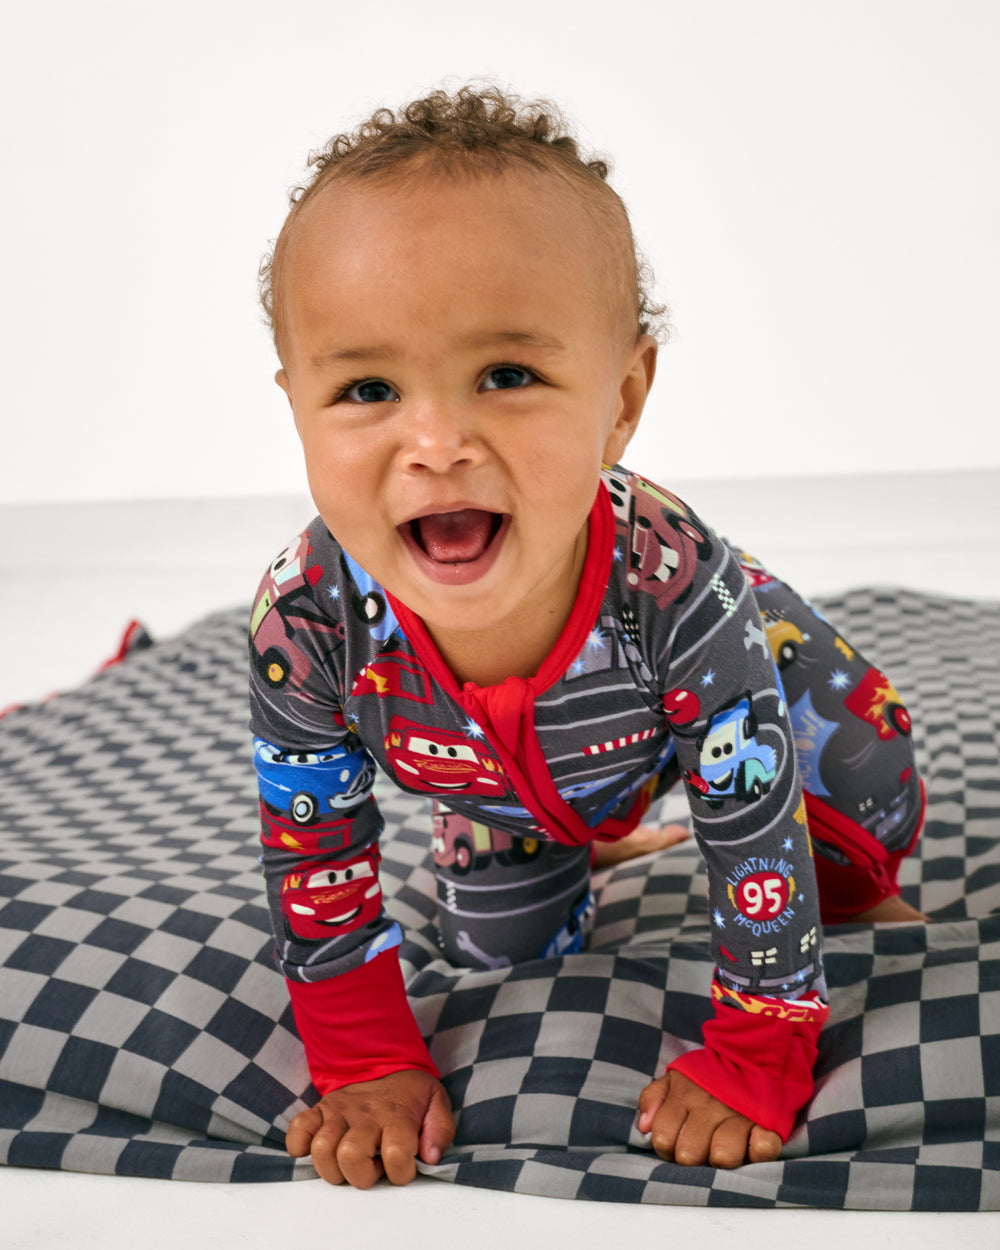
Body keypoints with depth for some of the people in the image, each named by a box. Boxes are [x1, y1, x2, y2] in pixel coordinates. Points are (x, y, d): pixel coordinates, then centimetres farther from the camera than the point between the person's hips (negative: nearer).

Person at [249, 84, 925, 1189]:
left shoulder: (680, 593, -46)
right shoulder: (304, 622, -40)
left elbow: (754, 836, -31)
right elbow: (311, 849, -22)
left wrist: (750, 1068, -22)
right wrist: (369, 1066, -15)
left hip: (712, 693, -1)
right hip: (500, 779, 2)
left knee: (871, 792, -6)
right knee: (496, 951, 16)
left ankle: (850, 895, 28)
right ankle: (589, 849, 45)